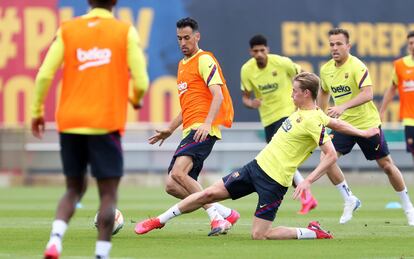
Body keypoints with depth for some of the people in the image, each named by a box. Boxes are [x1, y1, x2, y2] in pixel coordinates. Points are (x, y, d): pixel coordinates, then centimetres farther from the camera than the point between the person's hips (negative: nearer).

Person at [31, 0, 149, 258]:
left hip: (70, 123, 3)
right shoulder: (126, 31, 0)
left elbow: (44, 75, -2)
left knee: (74, 188, 16)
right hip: (106, 123, -3)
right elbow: (141, 82, -5)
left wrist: (37, 112, 10)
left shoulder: (67, 30, 6)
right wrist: (136, 100, 17)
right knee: (108, 193, 3)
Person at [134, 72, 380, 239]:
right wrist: (362, 132, 34)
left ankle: (312, 233, 5)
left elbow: (331, 155, -23)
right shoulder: (303, 111, 8)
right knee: (210, 193, 5)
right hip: (258, 165, 8)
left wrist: (309, 181, -27)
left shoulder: (313, 120, -18)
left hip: (274, 181, -8)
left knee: (259, 235, -11)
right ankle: (160, 221, 16)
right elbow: (336, 122, 20)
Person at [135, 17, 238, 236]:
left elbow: (218, 96, -15)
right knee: (172, 186, -1)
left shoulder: (204, 60, -4)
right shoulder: (183, 64, 24)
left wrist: (207, 123, -29)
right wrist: (170, 130, 33)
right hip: (189, 132, 10)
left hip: (203, 130, -10)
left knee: (178, 172, -27)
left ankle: (215, 214, -19)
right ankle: (225, 213, 2)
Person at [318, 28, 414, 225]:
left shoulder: (357, 66, -20)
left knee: (386, 165, 4)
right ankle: (349, 201, 2)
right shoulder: (326, 69, 0)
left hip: (367, 123, -5)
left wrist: (343, 106, -44)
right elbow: (324, 92, 21)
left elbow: (367, 94, -32)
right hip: (344, 124, 5)